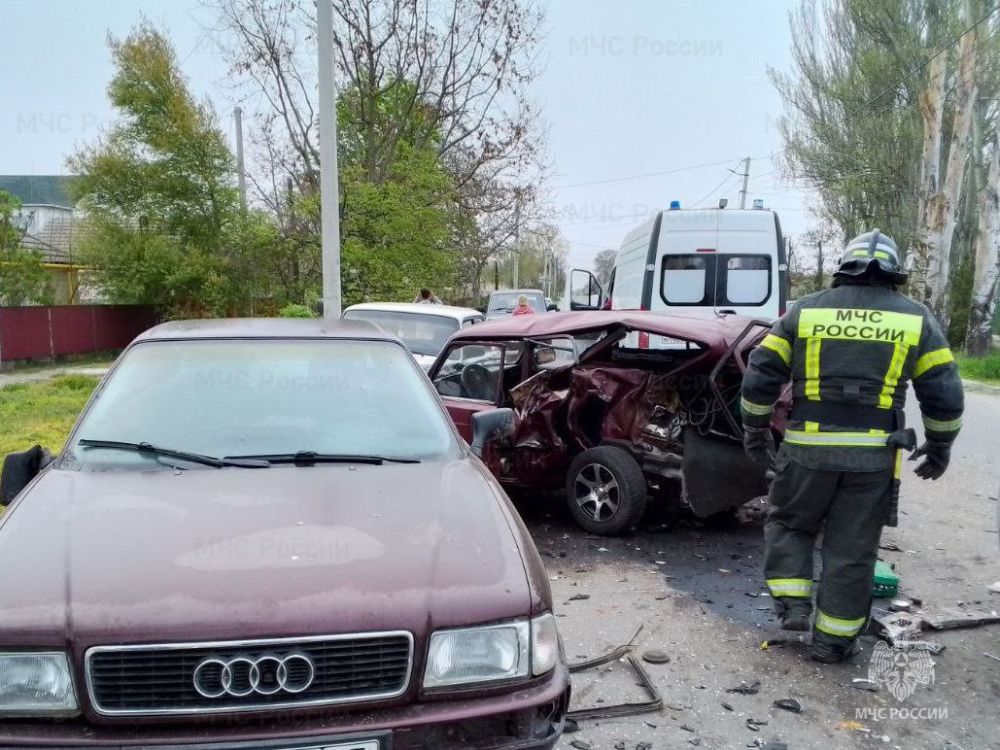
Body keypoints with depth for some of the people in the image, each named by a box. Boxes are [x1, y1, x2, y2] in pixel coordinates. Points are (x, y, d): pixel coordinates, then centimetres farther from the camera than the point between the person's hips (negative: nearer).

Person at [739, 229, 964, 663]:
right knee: (851, 550, 10)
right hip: (873, 458, 1)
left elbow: (759, 377, 1)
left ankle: (792, 605, 12)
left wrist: (755, 433, 11)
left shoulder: (804, 311, 4)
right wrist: (940, 448, 19)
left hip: (808, 450, 0)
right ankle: (833, 639, 18)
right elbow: (944, 394, 5)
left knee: (789, 525, 21)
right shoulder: (915, 319, 5)